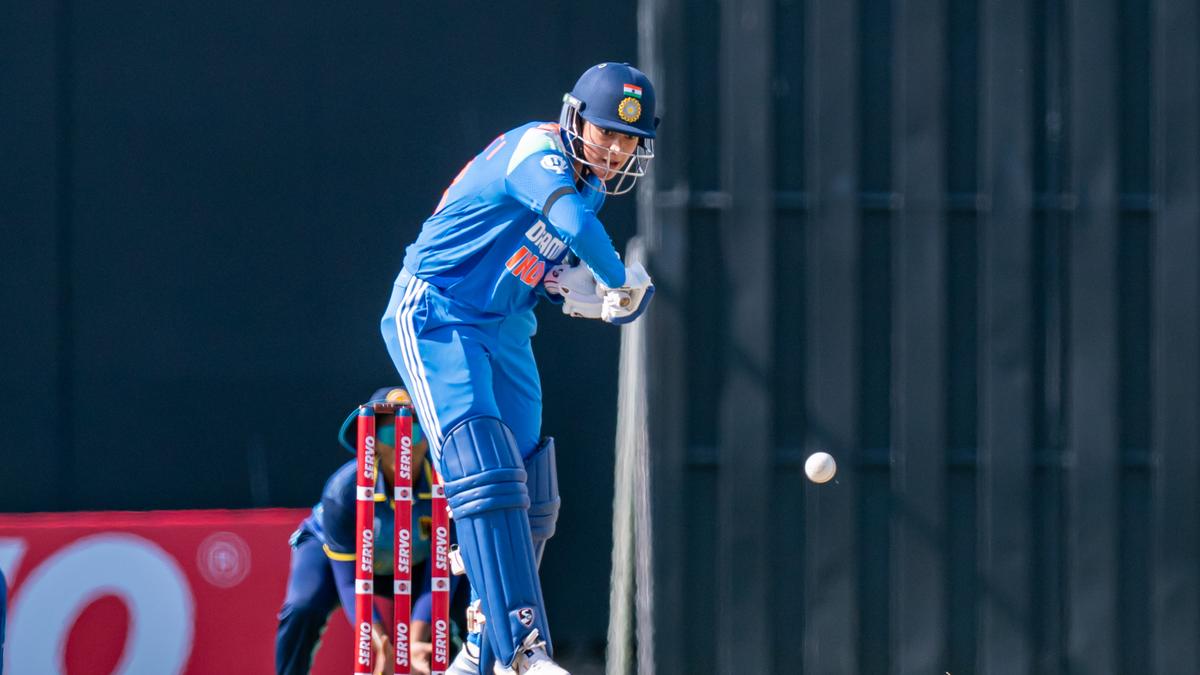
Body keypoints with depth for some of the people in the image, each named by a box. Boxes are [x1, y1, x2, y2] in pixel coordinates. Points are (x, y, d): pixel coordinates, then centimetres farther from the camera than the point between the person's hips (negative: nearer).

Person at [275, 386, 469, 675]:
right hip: (330, 551, -3)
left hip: (411, 562, 3)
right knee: (303, 609, -33)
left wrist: (415, 643, -45)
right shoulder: (343, 489, -36)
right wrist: (383, 647, -50)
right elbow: (349, 582, -35)